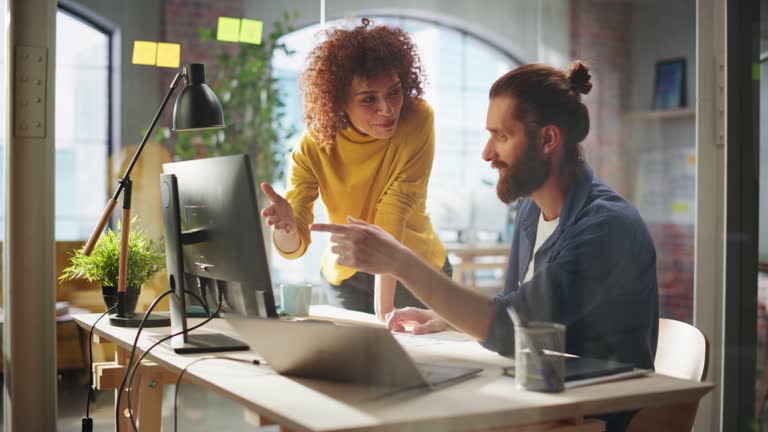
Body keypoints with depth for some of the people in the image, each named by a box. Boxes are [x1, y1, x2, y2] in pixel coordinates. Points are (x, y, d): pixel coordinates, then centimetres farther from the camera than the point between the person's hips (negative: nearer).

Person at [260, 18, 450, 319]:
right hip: (345, 277, 1)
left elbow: (392, 217, -28)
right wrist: (285, 227, -45)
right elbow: (295, 247, -22)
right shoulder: (313, 145, -19)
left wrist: (384, 309, -34)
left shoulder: (417, 120, -24)